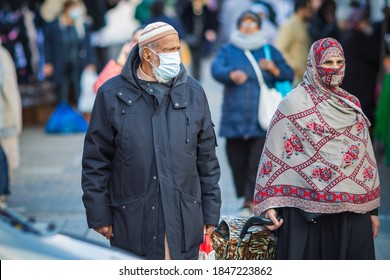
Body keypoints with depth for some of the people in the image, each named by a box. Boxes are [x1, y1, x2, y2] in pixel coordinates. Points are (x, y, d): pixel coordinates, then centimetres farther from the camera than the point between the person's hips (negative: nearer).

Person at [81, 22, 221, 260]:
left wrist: (211, 212, 8)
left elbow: (207, 159, 10)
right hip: (132, 221, -2)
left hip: (184, 222, 2)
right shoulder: (112, 95, 0)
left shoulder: (193, 93, 6)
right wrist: (99, 215, -2)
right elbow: (96, 161, 2)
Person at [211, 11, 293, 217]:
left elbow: (288, 75, 7)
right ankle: (246, 197, 19)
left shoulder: (269, 51, 13)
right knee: (237, 162, 3)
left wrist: (274, 69, -14)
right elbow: (216, 69, -9)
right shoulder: (228, 51, 11)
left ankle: (251, 202, -13)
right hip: (235, 119, 1)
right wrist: (231, 74, -31)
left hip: (261, 120, -1)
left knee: (258, 162, -12)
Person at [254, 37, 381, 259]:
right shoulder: (295, 103, -2)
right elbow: (276, 152, -5)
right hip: (309, 209, -5)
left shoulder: (352, 105, 14)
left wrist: (372, 208, 13)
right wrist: (270, 205, -12)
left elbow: (366, 157, 16)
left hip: (352, 209, 5)